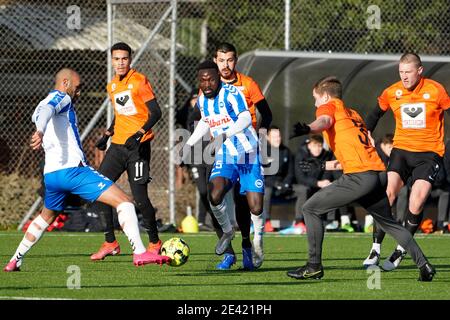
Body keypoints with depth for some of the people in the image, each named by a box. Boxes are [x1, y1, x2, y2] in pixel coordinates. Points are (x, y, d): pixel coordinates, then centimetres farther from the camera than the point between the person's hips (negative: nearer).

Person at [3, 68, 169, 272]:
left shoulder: (40, 107, 25)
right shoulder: (61, 98, -1)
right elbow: (48, 109, -23)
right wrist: (40, 131, -42)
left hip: (50, 174, 9)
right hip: (73, 169, -9)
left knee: (46, 217, 33)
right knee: (124, 202, -12)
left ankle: (16, 260, 32)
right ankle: (139, 253, -25)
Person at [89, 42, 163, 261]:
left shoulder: (139, 81, -8)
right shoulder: (112, 86, 14)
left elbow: (156, 112, -12)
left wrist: (139, 134, -24)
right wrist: (107, 134, 17)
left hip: (138, 146, -7)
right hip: (118, 145, 7)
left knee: (139, 196, -10)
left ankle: (154, 243, 8)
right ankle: (110, 243, 6)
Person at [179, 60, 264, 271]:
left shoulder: (230, 93, -18)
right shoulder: (202, 101, 3)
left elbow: (246, 119, -35)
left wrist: (223, 136, -49)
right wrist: (189, 143, 20)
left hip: (248, 156, -4)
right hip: (224, 158, 4)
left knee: (256, 209, -11)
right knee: (214, 196, -24)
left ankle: (253, 248, 16)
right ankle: (227, 232, 3)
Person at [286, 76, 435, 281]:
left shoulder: (328, 107, 7)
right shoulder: (353, 114, 30)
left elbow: (324, 121, -19)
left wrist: (307, 129, -41)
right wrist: (331, 165, 46)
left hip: (359, 176, -8)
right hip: (379, 172, 8)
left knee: (311, 209, 0)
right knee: (389, 223, 24)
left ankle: (314, 267, -3)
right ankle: (424, 266, 19)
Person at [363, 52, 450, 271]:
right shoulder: (392, 92, 1)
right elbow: (376, 114, 18)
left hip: (429, 152, -2)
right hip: (401, 149, 2)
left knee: (416, 203, -17)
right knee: (387, 193, -18)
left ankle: (401, 250, 0)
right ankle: (376, 249, -12)